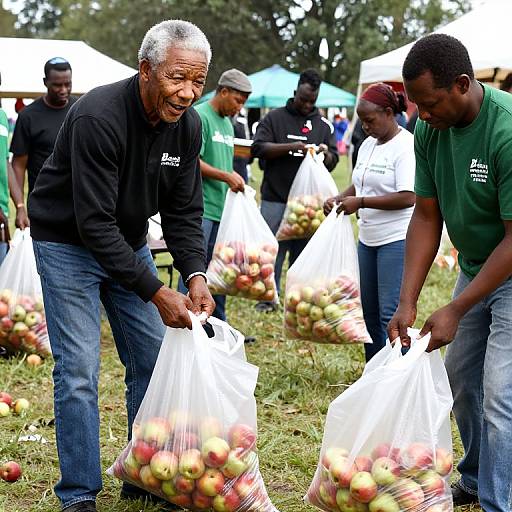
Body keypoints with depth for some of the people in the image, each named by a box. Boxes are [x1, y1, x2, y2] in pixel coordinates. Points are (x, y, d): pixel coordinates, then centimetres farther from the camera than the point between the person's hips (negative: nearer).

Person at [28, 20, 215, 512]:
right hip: (68, 243, -7)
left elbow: (183, 212, -3)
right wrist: (156, 293, -34)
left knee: (153, 360, 7)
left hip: (128, 241, 7)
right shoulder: (97, 117, -31)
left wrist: (195, 274, -21)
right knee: (78, 370, -10)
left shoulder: (187, 124, -10)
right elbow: (95, 222, -32)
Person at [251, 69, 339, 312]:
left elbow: (333, 161, 11)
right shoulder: (274, 118, 6)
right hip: (275, 198, -2)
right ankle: (267, 298, 6)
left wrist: (325, 154, -13)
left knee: (303, 251, 5)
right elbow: (258, 148, -5)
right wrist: (290, 147, -16)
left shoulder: (324, 125, 13)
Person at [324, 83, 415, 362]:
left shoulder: (406, 146, -13)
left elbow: (407, 197, -21)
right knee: (369, 312, 13)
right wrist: (340, 198, 3)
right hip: (368, 238, 9)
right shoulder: (368, 144, 12)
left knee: (390, 315, -10)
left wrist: (360, 202, -19)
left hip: (397, 240, -9)